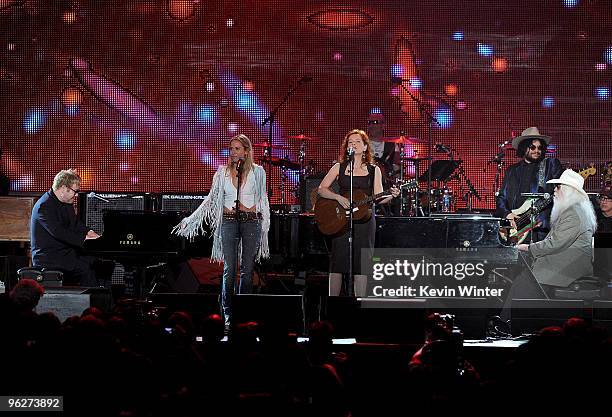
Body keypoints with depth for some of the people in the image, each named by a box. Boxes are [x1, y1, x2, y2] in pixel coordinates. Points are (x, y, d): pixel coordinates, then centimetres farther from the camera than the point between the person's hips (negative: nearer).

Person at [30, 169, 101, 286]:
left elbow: (75, 223, 21)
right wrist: (84, 239, -28)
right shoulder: (44, 206, -19)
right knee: (87, 270, -24)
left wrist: (88, 232, 1)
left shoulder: (65, 204, 12)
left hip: (65, 252, 9)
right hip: (47, 258, -9)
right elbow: (58, 232, -27)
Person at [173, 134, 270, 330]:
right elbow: (211, 199, 10)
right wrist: (190, 220, 6)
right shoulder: (223, 172, 6)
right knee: (229, 270, -3)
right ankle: (228, 315, 2)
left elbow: (262, 199, 10)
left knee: (247, 269, 2)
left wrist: (265, 226, 6)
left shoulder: (257, 171, 4)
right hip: (229, 221, 0)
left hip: (251, 221, 0)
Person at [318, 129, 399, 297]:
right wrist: (339, 198, -12)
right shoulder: (339, 168, 8)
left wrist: (391, 196, -15)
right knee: (338, 260, -4)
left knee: (361, 261, -2)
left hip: (364, 219, 0)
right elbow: (322, 189, 4)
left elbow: (378, 198, 6)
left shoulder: (373, 170, 9)